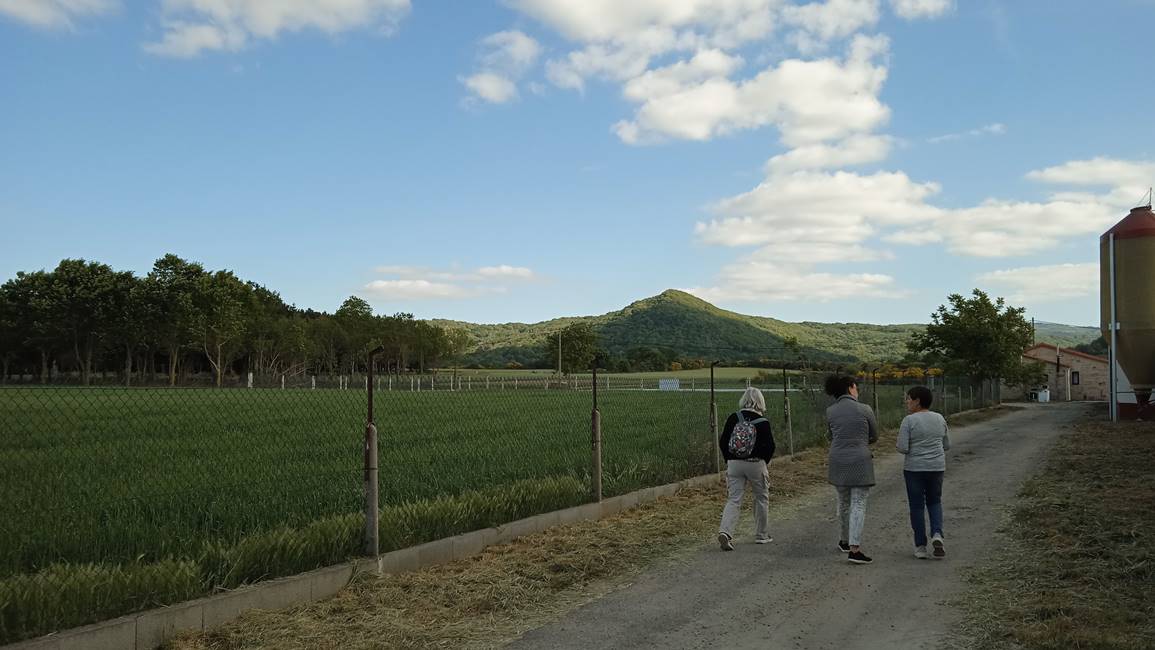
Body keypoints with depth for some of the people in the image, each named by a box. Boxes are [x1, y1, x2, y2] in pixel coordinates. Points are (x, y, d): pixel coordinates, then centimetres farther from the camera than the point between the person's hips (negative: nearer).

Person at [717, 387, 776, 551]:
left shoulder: (733, 418, -2)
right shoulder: (763, 422, -8)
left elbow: (722, 442, 1)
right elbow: (770, 446, -5)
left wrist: (729, 460, 13)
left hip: (734, 464, 2)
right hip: (756, 464, -2)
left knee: (734, 499, 3)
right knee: (761, 498, 16)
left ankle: (725, 531, -16)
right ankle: (761, 535, 24)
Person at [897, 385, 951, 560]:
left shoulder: (908, 421, -12)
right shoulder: (940, 419, 3)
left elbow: (902, 448, -15)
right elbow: (946, 445, 11)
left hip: (914, 468, -4)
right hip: (936, 467, 4)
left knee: (917, 506, 7)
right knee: (934, 502, 19)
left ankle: (920, 547, 9)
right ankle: (937, 535, -2)